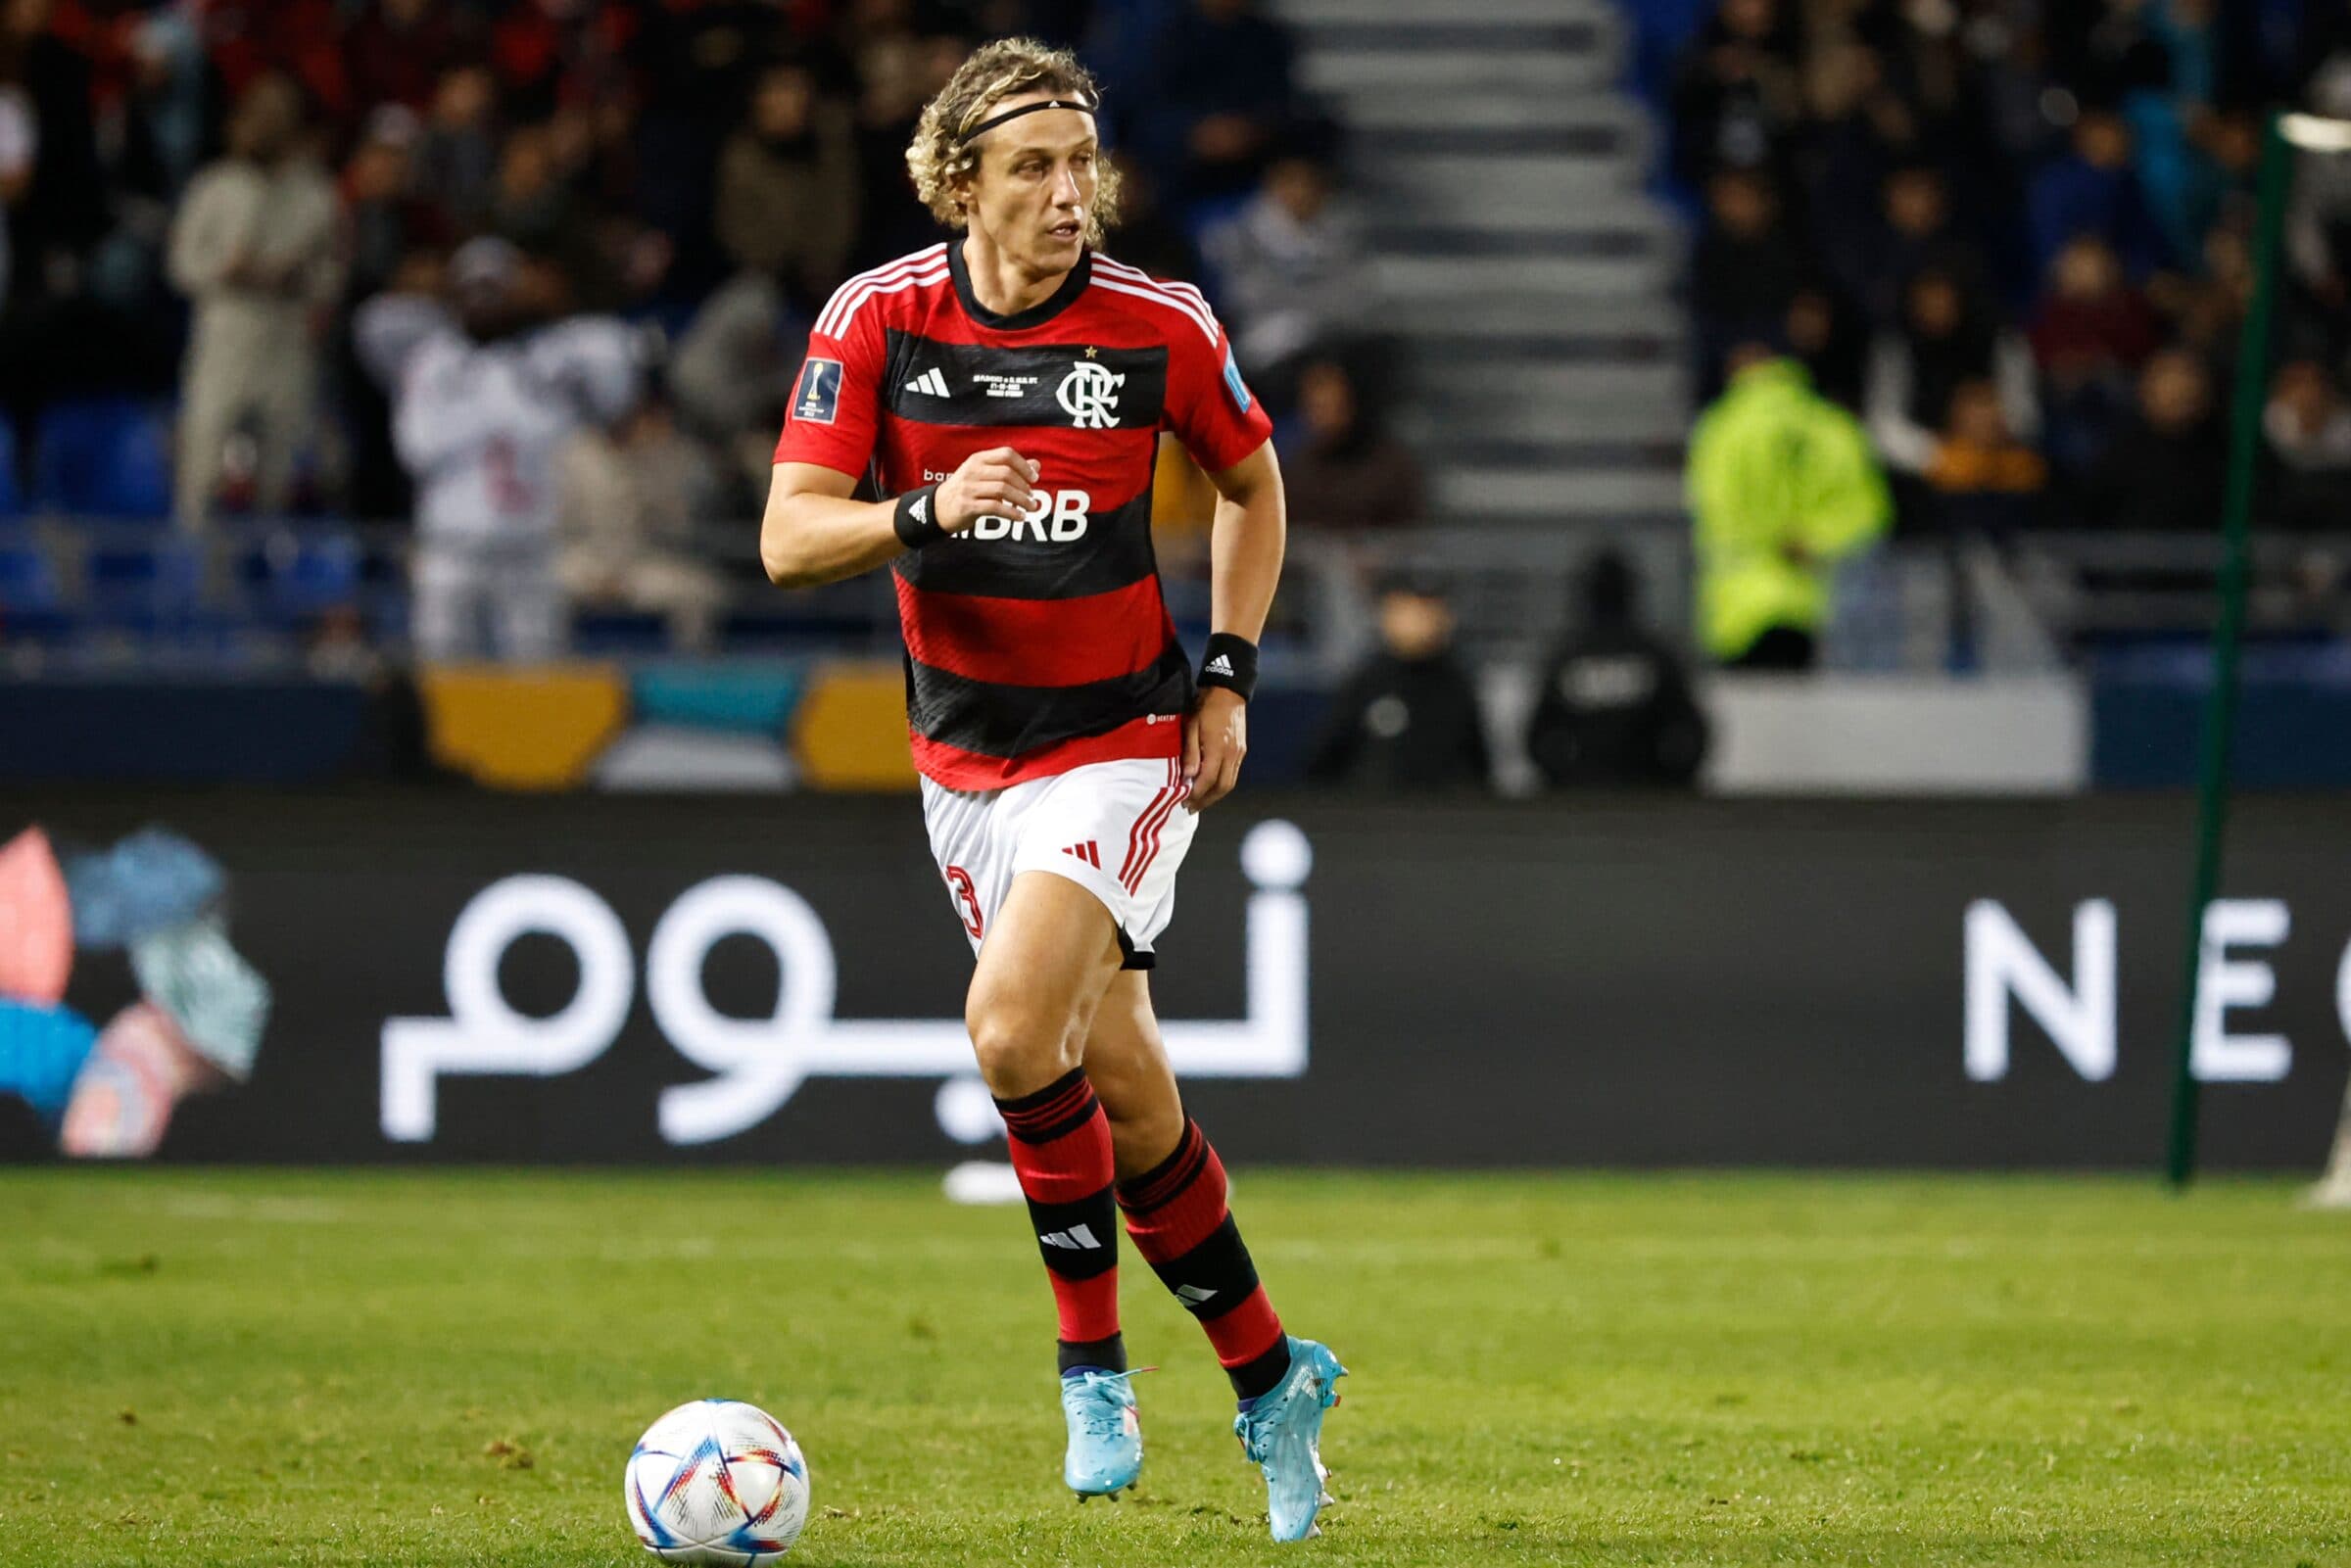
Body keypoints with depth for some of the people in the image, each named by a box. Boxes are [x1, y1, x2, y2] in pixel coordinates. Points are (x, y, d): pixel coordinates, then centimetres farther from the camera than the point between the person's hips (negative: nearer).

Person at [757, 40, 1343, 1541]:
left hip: (1122, 739, -3)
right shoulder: (878, 319, -9)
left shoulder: (1159, 327, -10)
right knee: (1121, 1086, 6)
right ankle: (1270, 1378, 24)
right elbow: (788, 540, -11)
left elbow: (1252, 482, 9)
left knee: (1014, 1026, -23)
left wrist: (1230, 675, 1)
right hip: (964, 751, 3)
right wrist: (926, 514, -29)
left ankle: (1094, 1362, -6)